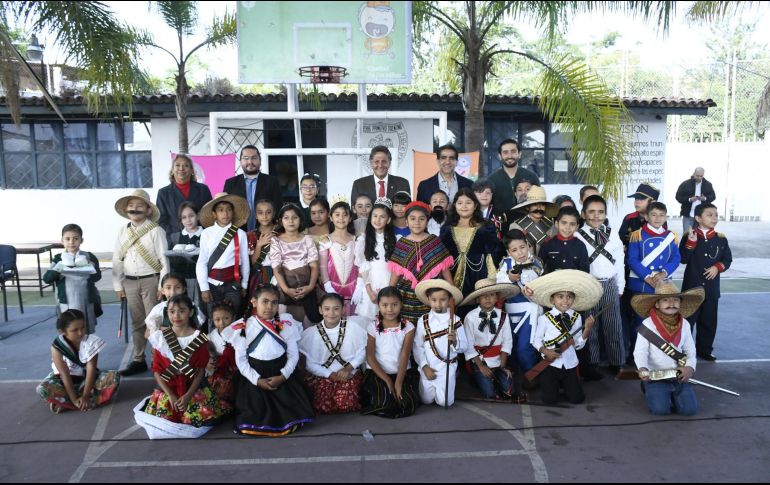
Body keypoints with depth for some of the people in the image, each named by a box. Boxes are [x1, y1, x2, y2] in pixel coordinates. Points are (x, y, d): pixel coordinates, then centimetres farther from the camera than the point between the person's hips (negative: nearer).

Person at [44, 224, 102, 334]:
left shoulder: (89, 257, 1)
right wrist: (61, 265, -20)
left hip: (87, 303, 1)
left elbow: (97, 276, -5)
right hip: (66, 304, 0)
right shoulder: (58, 259, 2)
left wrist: (88, 265, -20)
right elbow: (47, 278, -8)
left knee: (88, 333, 11)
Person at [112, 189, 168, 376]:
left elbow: (164, 259, -9)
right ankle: (138, 360, 22)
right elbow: (117, 259, 10)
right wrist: (118, 285, 7)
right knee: (137, 322, 13)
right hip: (130, 282, 5)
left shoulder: (155, 230, -8)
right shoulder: (123, 231, 7)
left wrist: (162, 285, -12)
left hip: (150, 280, -5)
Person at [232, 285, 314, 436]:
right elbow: (240, 359, -5)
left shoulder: (286, 326, -2)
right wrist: (257, 380, -15)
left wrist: (283, 376, -15)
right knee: (254, 419, -8)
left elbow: (293, 355, 0)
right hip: (255, 377, -1)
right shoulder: (244, 328, -6)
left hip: (280, 375, 1)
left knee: (290, 419, -5)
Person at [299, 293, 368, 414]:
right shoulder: (310, 333, -6)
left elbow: (362, 353, 1)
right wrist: (329, 374, -11)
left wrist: (348, 368, -13)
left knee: (346, 405, -20)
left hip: (349, 374, 0)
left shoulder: (354, 329, -8)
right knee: (322, 407, -18)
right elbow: (310, 363, -2)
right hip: (322, 376, 1)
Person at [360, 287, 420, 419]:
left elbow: (405, 355, -10)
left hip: (402, 372, 1)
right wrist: (387, 380, -15)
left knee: (410, 403, -21)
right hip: (377, 373, -1)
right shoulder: (373, 327, -4)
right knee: (383, 402, -24)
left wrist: (398, 383, -20)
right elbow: (370, 357, -6)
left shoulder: (408, 327, -3)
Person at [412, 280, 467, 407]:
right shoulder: (422, 321, -4)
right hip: (428, 367, 1)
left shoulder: (455, 321, -5)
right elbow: (417, 347, -3)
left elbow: (464, 347, -6)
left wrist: (455, 341, -26)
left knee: (445, 402, -7)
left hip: (447, 367, -1)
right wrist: (425, 366, -10)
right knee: (426, 400, 2)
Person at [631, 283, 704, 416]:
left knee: (690, 409, -10)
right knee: (660, 409, -18)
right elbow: (640, 351, -12)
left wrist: (690, 367, -12)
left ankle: (672, 394, 23)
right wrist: (642, 368, -31)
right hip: (655, 377, -4)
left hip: (679, 376, 4)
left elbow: (690, 351, 8)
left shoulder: (684, 324, 3)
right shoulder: (648, 325, -12)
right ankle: (650, 391, 17)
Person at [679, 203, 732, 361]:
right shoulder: (689, 237, -3)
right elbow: (683, 259, -12)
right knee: (687, 319, 3)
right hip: (692, 286, -3)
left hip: (711, 288, 3)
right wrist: (691, 241, -22)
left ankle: (704, 349, 25)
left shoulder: (721, 239, 3)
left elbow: (727, 259, 9)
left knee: (708, 321, 11)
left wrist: (718, 267, -10)